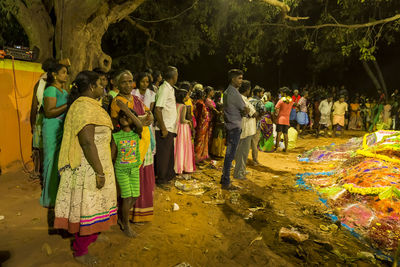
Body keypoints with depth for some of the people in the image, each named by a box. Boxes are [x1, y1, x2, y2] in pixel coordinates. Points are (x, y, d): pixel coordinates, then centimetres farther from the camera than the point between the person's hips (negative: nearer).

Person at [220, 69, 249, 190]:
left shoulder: (227, 92, 15)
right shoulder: (234, 93, -15)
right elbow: (245, 110, -11)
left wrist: (242, 111, 5)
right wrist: (245, 111, 9)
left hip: (229, 125, 10)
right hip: (235, 127, -10)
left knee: (229, 153, 15)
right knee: (230, 154, -5)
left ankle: (224, 179, 24)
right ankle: (226, 183, 2)